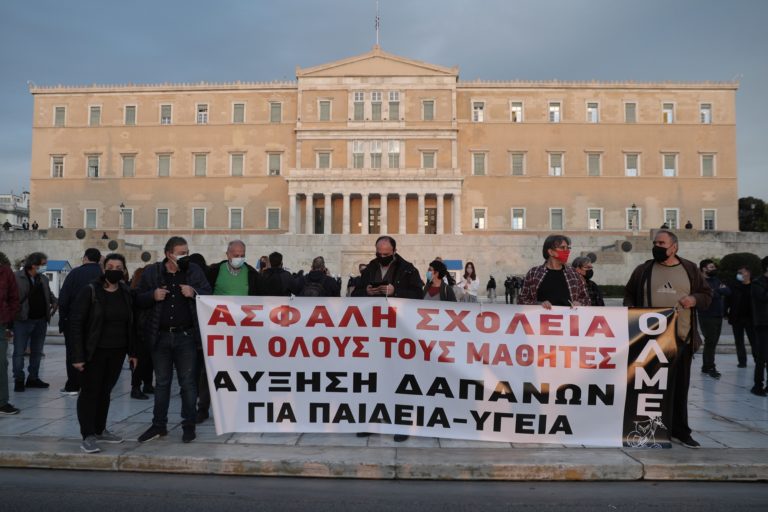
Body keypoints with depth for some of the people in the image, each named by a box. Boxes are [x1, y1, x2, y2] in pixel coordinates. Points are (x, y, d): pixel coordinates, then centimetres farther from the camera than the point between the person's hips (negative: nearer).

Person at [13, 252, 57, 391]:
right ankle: (19, 380, 12)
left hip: (41, 321, 6)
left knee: (37, 352, 12)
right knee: (19, 352, 2)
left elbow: (49, 294, 22)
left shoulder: (43, 279, 10)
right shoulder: (17, 277, -8)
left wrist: (54, 302, 2)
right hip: (23, 321, -6)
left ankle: (33, 378, 23)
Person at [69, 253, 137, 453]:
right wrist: (77, 355, -16)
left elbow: (130, 324, 9)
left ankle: (100, 430, 25)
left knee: (105, 391, 13)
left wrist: (132, 351, 6)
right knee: (90, 392, 1)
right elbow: (76, 323, -11)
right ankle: (88, 436, 6)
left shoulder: (126, 293, 5)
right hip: (94, 352, -4)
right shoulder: (90, 291, -9)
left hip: (117, 352, 4)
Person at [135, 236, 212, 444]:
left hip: (186, 336, -1)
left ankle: (188, 425, 16)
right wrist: (153, 295, -14)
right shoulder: (152, 273, 3)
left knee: (188, 382, 4)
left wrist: (194, 293, -17)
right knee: (161, 382, 14)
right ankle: (159, 425, 26)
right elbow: (139, 299, 6)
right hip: (160, 336, 2)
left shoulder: (194, 271, 2)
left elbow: (209, 295, 2)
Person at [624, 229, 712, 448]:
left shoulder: (690, 269, 8)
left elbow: (707, 294, 14)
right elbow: (629, 295, 13)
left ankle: (680, 431, 23)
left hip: (683, 338, 2)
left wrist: (695, 299, -8)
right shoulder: (643, 270, 6)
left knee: (680, 387, 10)